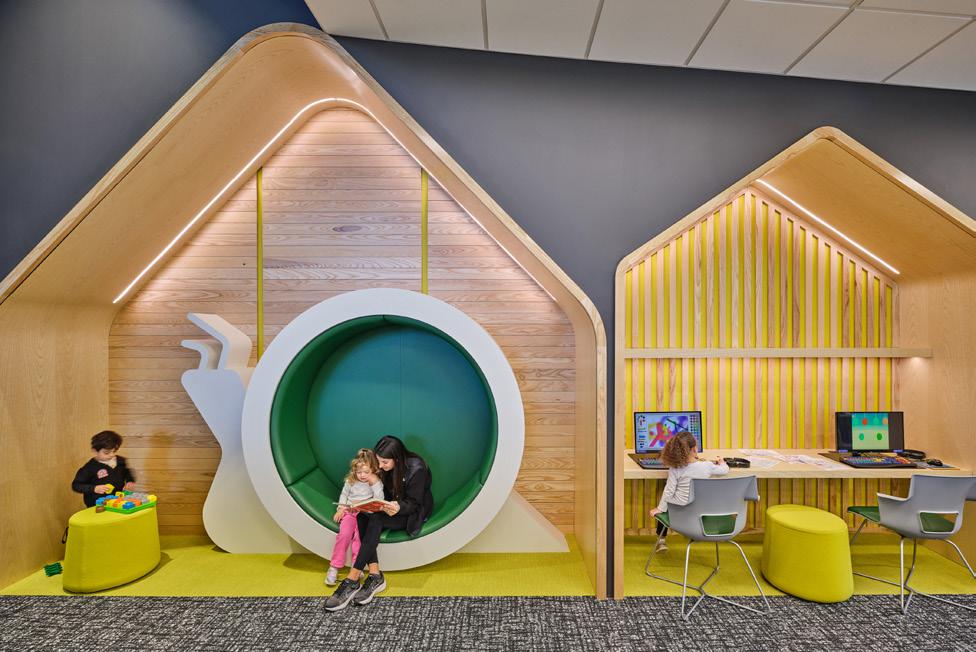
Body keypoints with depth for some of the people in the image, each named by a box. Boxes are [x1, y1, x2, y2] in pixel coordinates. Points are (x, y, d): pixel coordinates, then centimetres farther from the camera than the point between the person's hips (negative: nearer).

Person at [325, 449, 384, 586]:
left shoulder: (376, 482, -1)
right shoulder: (351, 481, 5)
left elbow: (379, 500, -10)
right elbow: (343, 494, 17)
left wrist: (375, 483, -17)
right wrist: (341, 508, 3)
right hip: (350, 511, 2)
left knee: (359, 534, -28)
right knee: (345, 533, -24)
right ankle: (334, 567, -16)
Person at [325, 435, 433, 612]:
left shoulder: (416, 469, -24)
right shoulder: (385, 467, -5)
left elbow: (414, 504, -18)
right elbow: (383, 493, 4)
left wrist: (398, 507, -39)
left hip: (413, 512, -6)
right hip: (392, 507, 6)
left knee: (376, 520, -32)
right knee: (362, 517, -24)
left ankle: (352, 579, -28)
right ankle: (375, 576, -27)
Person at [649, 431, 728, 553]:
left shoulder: (675, 469, -21)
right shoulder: (707, 466, -14)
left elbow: (669, 491, -15)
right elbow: (725, 470, 5)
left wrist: (660, 508, -4)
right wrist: (722, 462, 29)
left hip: (681, 510, -2)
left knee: (665, 507, 28)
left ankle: (661, 540, 27)